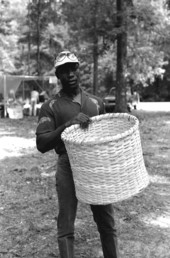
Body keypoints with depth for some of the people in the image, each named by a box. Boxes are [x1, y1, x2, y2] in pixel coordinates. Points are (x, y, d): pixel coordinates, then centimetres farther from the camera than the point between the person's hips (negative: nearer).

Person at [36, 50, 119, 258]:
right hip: (68, 168, -3)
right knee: (66, 226, 3)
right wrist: (67, 124, -23)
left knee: (107, 222, 10)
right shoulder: (51, 107, -2)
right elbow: (42, 144, -11)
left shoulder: (96, 102, 9)